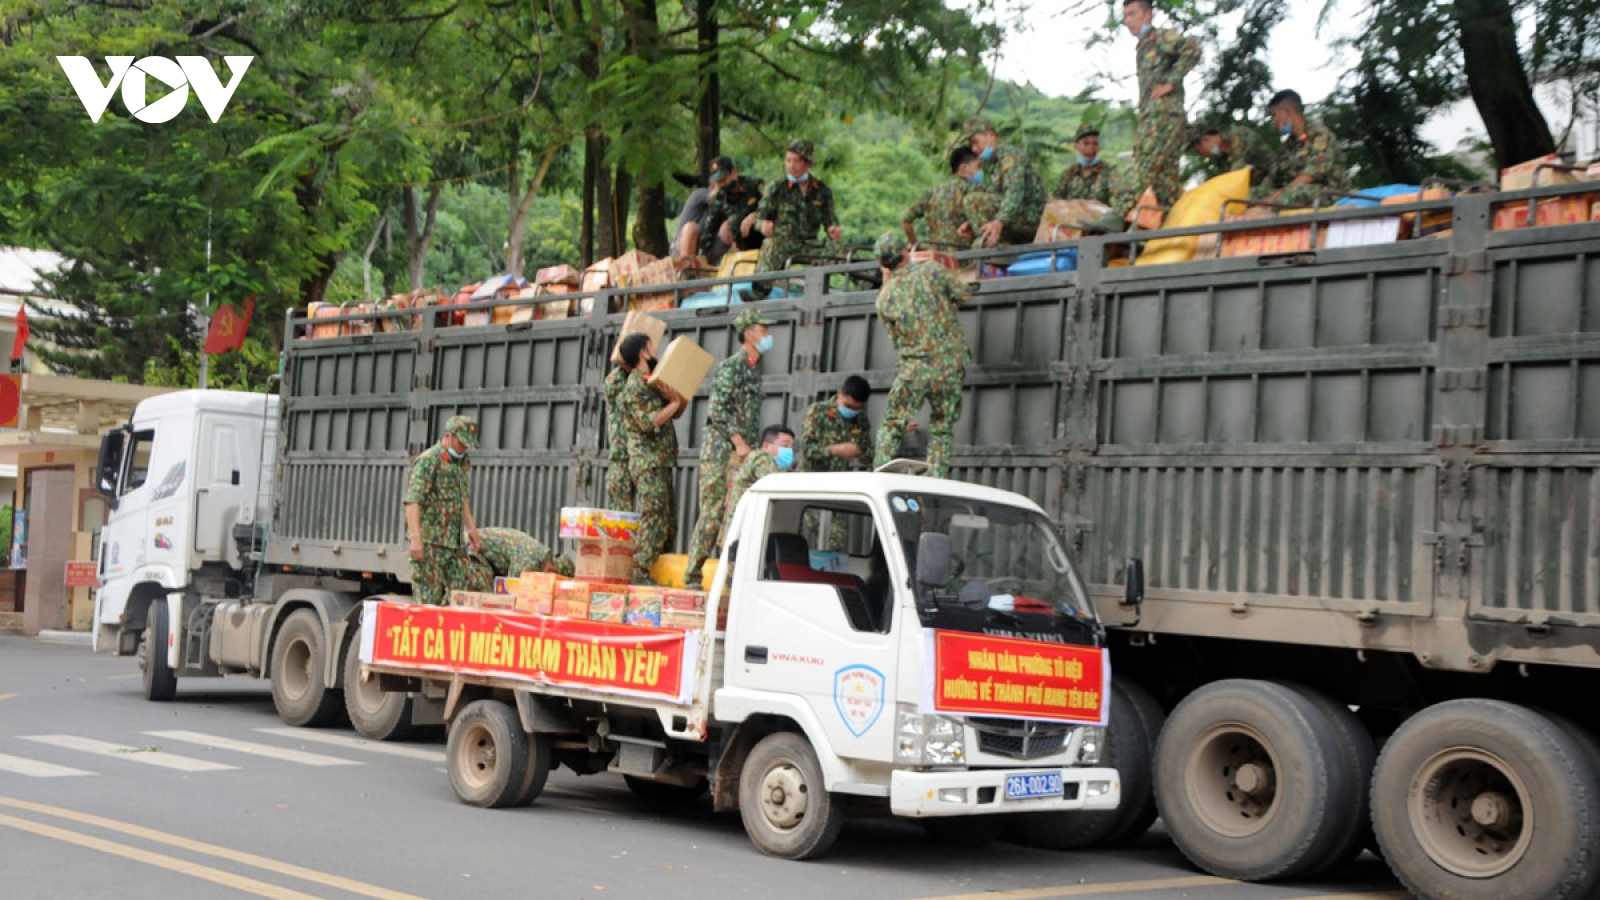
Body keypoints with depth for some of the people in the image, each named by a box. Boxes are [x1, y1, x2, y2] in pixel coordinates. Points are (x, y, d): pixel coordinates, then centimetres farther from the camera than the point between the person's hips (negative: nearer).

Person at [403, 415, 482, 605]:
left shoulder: (463, 462, 15)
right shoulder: (428, 461, -11)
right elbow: (412, 500, -18)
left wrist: (471, 528, 22)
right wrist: (415, 538, -25)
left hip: (455, 541, 8)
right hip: (429, 541, -8)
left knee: (462, 586, 6)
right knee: (429, 597, -7)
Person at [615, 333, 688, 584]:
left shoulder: (651, 383, 18)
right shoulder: (635, 387, -11)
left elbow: (676, 413, 22)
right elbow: (649, 422, -21)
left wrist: (681, 398, 1)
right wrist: (674, 403, -12)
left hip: (661, 462, 10)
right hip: (647, 462, -10)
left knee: (667, 519, 9)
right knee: (654, 518, -14)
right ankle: (640, 574, -14)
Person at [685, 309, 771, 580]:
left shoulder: (754, 367, 18)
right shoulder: (731, 367, -9)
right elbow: (719, 410, -15)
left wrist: (750, 447, 16)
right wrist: (739, 443, -17)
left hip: (740, 452, 8)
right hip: (720, 448, -8)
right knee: (713, 511, -9)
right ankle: (693, 574, -5)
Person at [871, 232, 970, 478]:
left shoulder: (885, 297, 2)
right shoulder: (932, 271, -3)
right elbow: (961, 295, 5)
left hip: (915, 367, 0)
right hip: (951, 362, 0)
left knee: (892, 425, 9)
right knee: (942, 430, 10)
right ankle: (936, 482, 4)